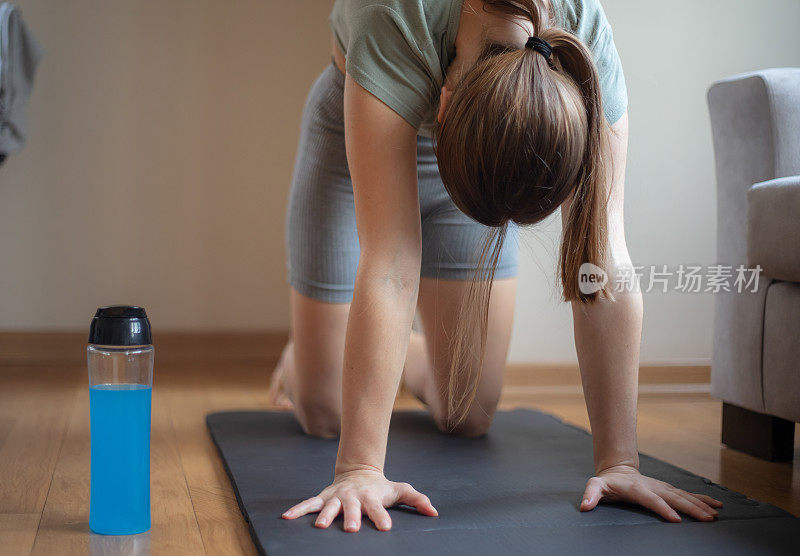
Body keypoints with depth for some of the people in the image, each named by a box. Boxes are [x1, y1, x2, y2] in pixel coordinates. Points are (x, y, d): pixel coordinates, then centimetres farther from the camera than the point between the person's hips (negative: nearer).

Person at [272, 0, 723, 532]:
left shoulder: (589, 49, -34)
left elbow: (605, 264, -33)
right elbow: (389, 264, -46)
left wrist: (619, 461, -33)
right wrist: (359, 469, -44)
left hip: (480, 145, 2)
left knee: (468, 417, 2)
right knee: (322, 413, 2)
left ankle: (406, 354, 35)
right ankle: (304, 353, 38)